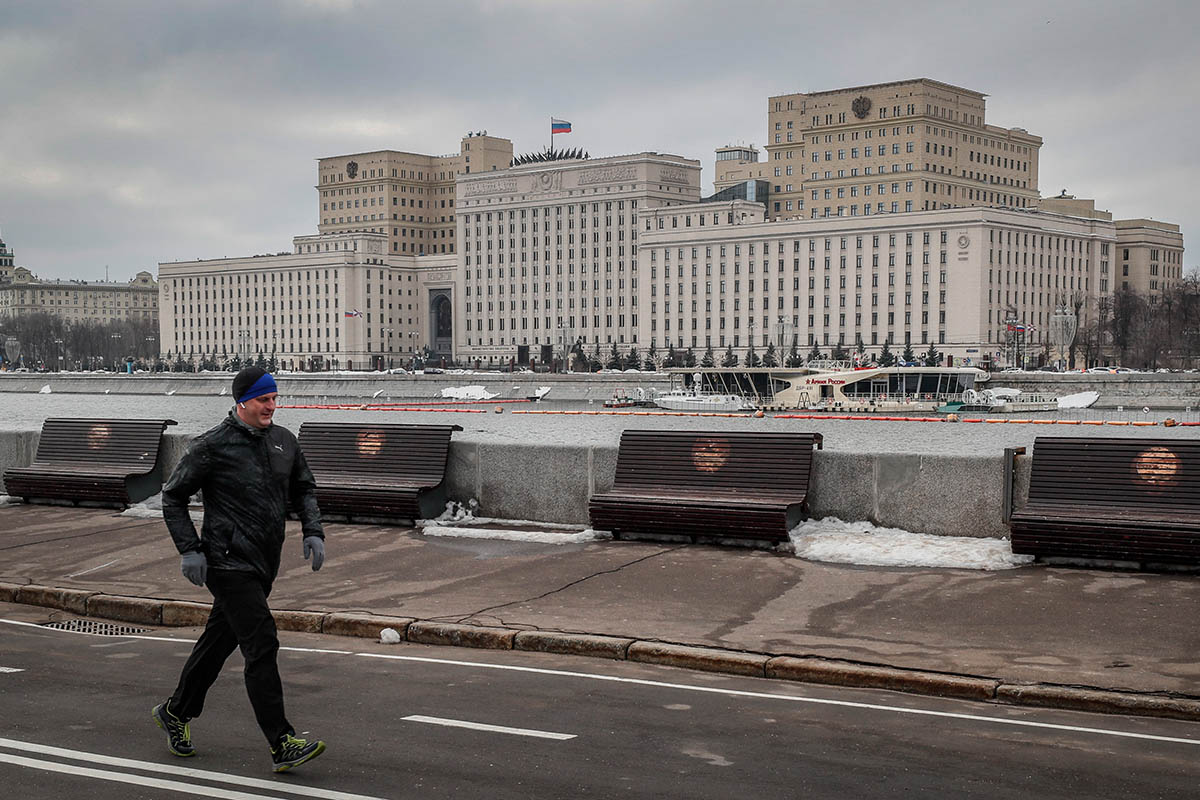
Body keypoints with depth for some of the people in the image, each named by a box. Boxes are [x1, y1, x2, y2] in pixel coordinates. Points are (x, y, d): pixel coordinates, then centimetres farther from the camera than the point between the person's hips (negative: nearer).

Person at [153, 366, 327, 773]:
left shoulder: (283, 440, 8)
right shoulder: (212, 446, -10)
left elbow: (303, 490, 20)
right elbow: (173, 497, -2)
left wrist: (313, 532, 4)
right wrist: (189, 549, -11)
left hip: (264, 564, 7)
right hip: (229, 563, -7)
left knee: (219, 640, 19)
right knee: (261, 646, -13)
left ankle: (176, 712, 39)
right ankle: (283, 745, -12)